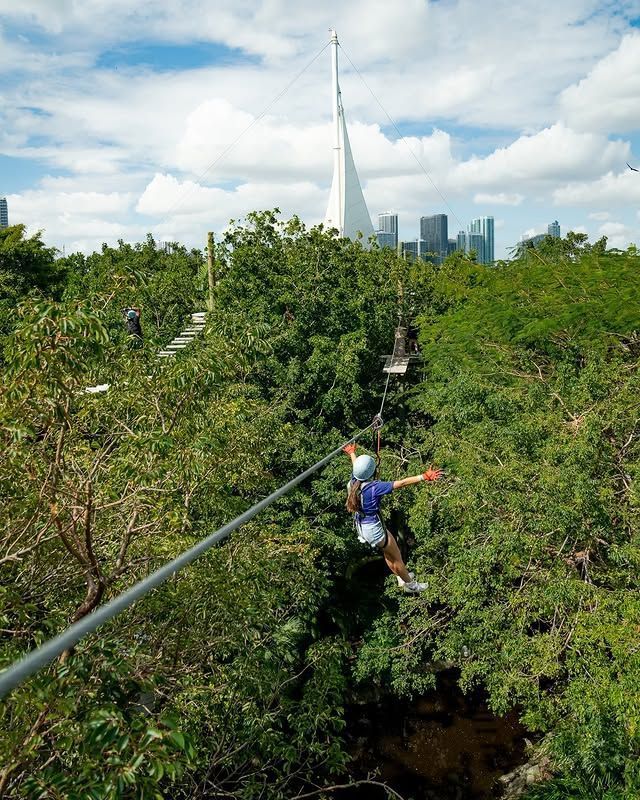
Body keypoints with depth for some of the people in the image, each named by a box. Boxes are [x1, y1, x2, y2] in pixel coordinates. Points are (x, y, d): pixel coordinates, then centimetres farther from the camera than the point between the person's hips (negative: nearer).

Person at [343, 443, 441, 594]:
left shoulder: (353, 482, -10)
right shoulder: (373, 488, -32)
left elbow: (357, 466, 13)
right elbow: (401, 483, -37)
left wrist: (351, 453, 35)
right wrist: (424, 477, -38)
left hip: (361, 526, 8)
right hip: (374, 529, -8)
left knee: (388, 553, 29)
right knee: (396, 557, 16)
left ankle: (402, 578, 49)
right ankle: (410, 585, 37)